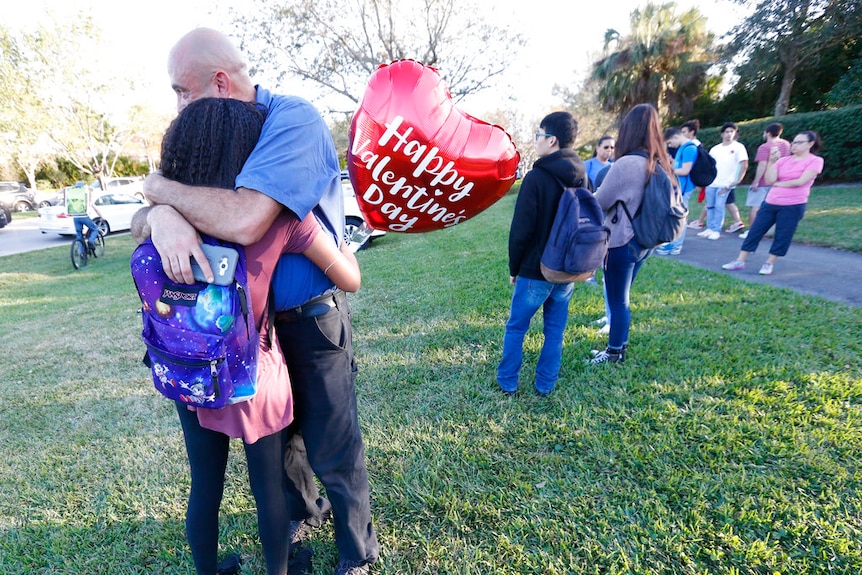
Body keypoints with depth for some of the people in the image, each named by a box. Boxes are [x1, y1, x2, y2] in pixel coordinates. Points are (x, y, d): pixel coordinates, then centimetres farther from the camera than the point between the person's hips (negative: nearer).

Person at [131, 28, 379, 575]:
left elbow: (243, 221, -34)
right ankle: (305, 511, 53)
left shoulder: (294, 119, -19)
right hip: (252, 318, 7)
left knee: (334, 448, 8)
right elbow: (144, 218, 2)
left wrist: (163, 187, -16)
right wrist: (162, 217, -23)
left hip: (310, 320, -7)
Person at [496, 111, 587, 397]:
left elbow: (522, 229, -16)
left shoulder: (537, 177, -15)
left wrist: (514, 267, -3)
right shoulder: (581, 177, 6)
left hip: (535, 270, -6)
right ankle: (545, 384, 24)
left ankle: (507, 382, 20)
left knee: (515, 328, 10)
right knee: (555, 330, 14)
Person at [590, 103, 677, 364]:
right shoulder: (659, 163, 4)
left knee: (617, 300, 6)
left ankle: (615, 352, 20)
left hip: (622, 242, -8)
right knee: (622, 298, 20)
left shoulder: (627, 164, -21)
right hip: (643, 240, 8)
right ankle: (620, 344, 34)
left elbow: (600, 201, -11)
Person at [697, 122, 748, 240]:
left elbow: (744, 165, -4)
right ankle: (710, 228, 15)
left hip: (725, 184, -4)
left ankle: (716, 230, -2)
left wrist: (738, 180, -11)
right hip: (711, 183, 4)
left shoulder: (738, 147, 0)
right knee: (710, 206, 7)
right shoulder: (715, 148, 12)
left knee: (719, 206, -7)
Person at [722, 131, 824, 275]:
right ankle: (740, 261, 6)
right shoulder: (783, 160, 10)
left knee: (782, 236, 1)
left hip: (793, 206, -4)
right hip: (770, 203, 4)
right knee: (755, 231, 2)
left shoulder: (815, 161, -1)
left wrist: (778, 184, -2)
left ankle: (769, 264, 13)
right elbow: (769, 180, -3)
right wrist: (771, 161, -10)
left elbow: (801, 181, -13)